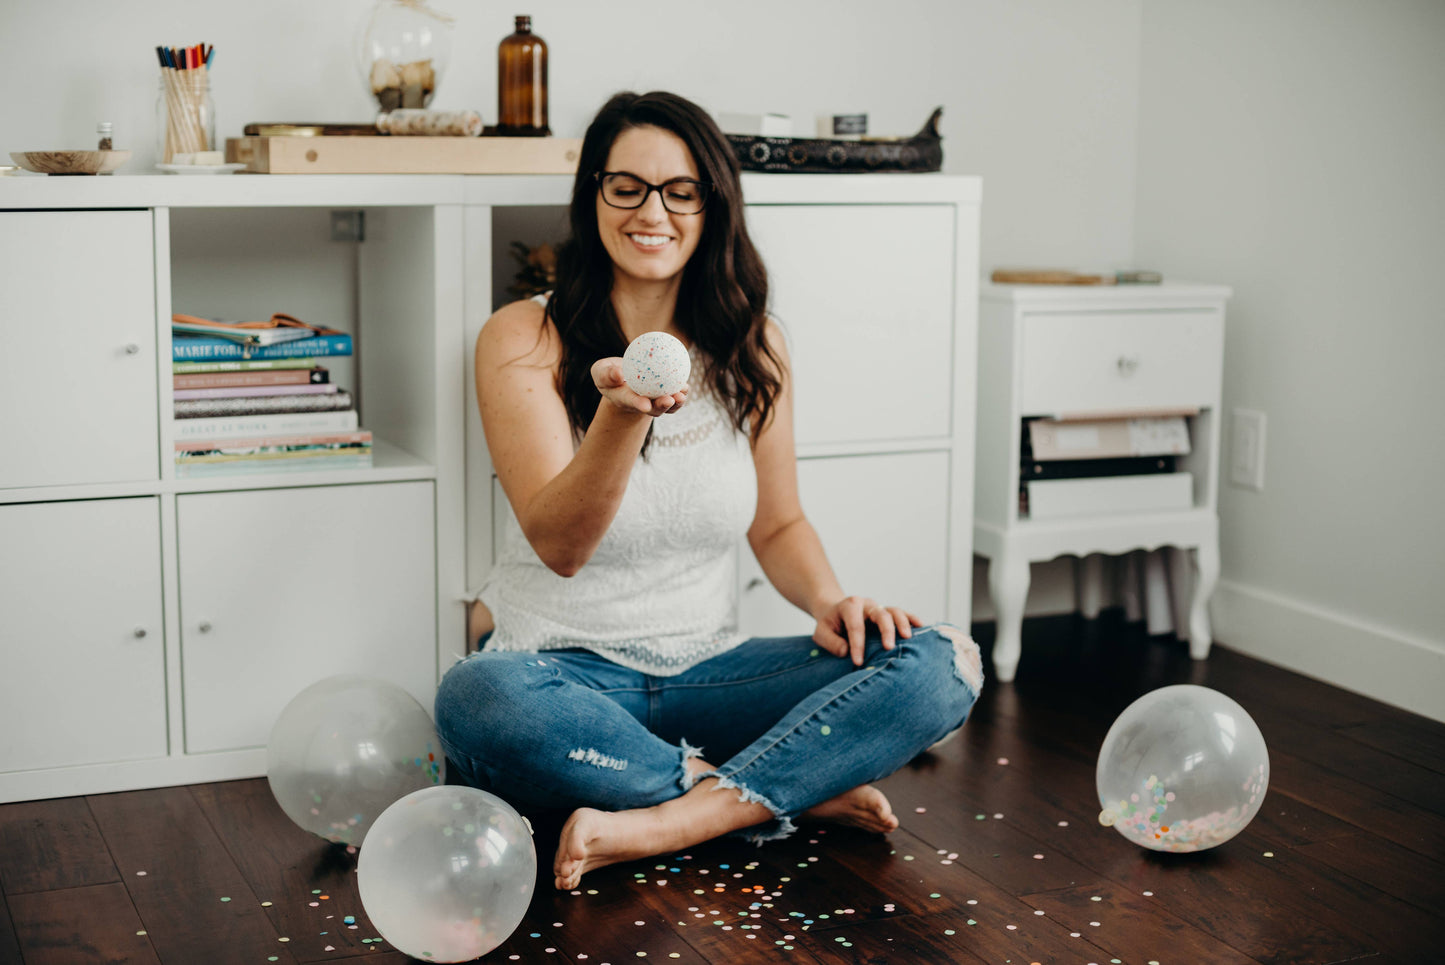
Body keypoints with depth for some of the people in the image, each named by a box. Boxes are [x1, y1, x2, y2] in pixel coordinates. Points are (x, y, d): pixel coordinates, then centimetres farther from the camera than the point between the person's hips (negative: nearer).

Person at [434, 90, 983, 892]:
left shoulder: (753, 345, 6)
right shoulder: (523, 339, -6)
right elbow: (560, 544, -17)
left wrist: (828, 600, -7)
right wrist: (622, 414, -35)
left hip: (702, 668, 3)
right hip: (559, 668, -3)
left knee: (942, 665, -19)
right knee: (478, 702, -40)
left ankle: (664, 825, -28)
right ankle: (791, 789, -21)